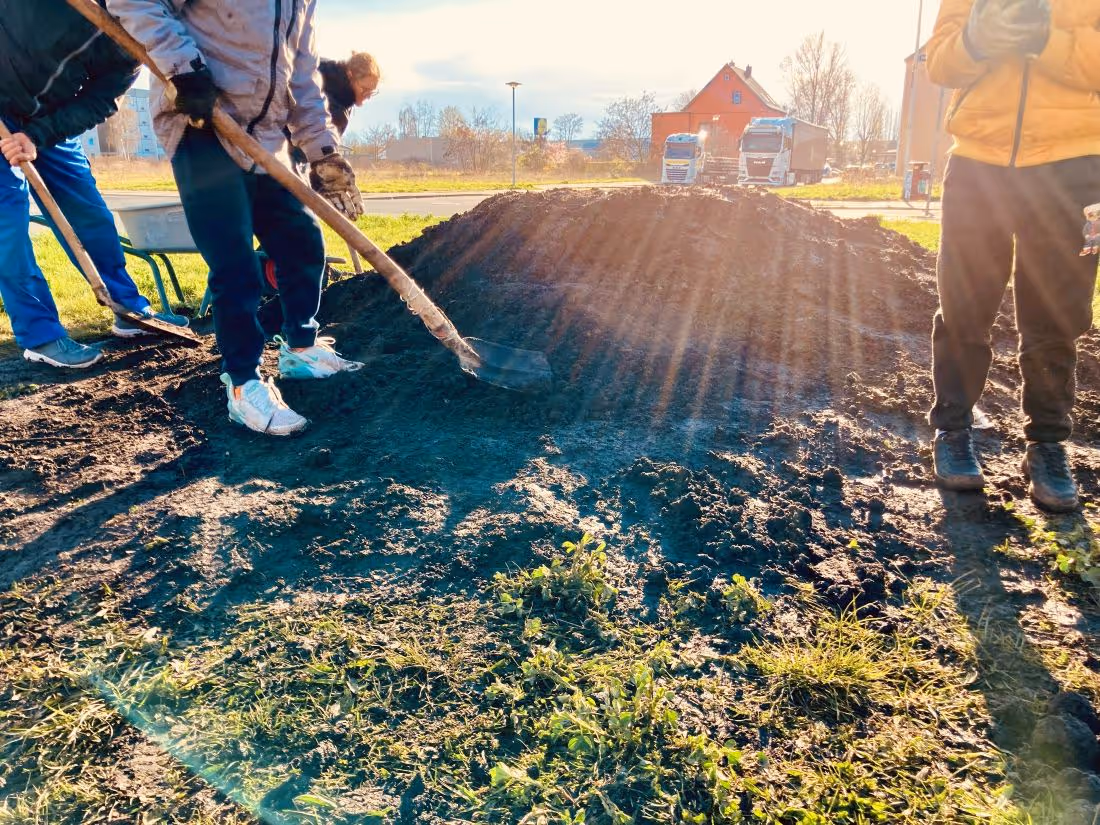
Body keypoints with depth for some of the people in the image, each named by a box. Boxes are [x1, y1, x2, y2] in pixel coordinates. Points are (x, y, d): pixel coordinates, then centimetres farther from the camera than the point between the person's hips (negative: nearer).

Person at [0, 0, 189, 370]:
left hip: (51, 119, 5)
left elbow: (96, 104, -15)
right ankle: (39, 335, -3)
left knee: (90, 213, 5)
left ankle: (131, 310, 19)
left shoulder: (129, 56, -8)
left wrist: (38, 137, -28)